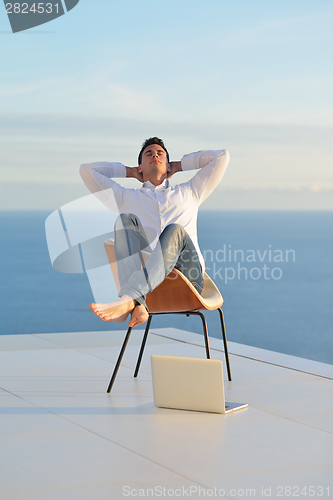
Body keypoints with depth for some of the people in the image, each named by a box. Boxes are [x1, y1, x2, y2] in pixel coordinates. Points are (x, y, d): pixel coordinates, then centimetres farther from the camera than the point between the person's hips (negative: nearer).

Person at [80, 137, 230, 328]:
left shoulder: (188, 193, 34)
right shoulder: (126, 198, 32)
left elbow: (222, 157, 33)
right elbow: (87, 170, 30)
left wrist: (178, 166, 38)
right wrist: (129, 171, 38)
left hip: (187, 273, 0)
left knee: (175, 230, -32)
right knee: (126, 219, -26)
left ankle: (128, 298, -54)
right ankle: (138, 306, -50)